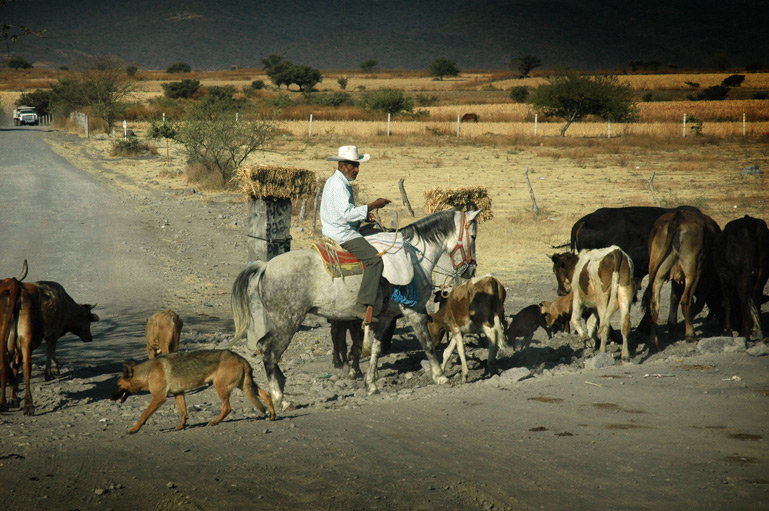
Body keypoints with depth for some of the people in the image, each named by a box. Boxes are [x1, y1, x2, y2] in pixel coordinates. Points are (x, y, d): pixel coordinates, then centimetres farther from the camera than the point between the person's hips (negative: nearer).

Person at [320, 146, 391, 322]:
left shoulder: (337, 181, 18)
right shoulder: (338, 184, -17)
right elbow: (347, 213, -26)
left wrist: (365, 214, 10)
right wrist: (372, 206, -22)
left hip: (340, 233, 11)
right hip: (342, 235, -11)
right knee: (375, 259, -22)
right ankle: (362, 306, -29)